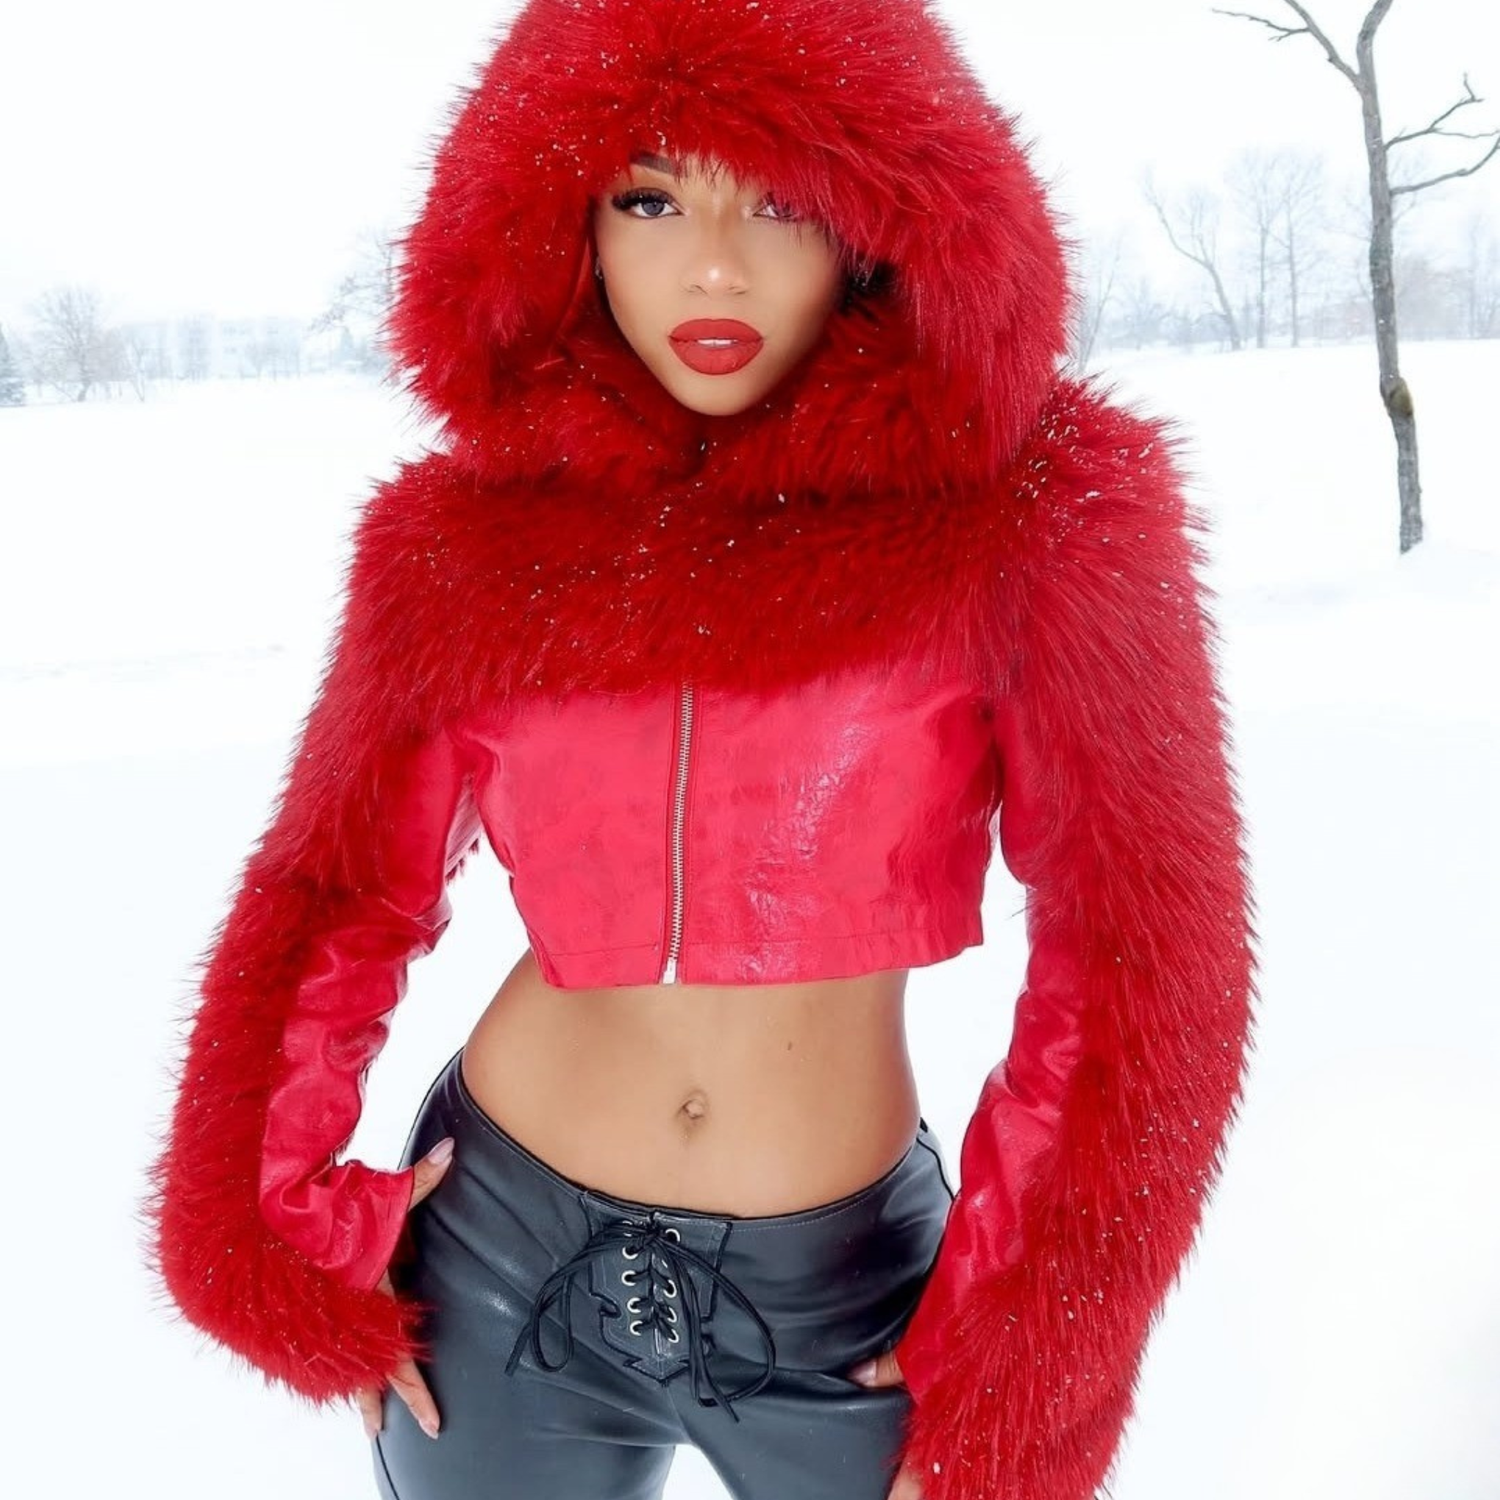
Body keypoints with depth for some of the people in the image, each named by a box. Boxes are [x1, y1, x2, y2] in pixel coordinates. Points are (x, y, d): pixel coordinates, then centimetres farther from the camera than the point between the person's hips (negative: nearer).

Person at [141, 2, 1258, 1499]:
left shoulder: (1020, 512, -12)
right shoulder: (467, 540, -5)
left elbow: (1143, 944, -12)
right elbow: (333, 894, 3)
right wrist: (279, 1231, -5)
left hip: (853, 1293, -1)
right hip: (502, 1260, 2)